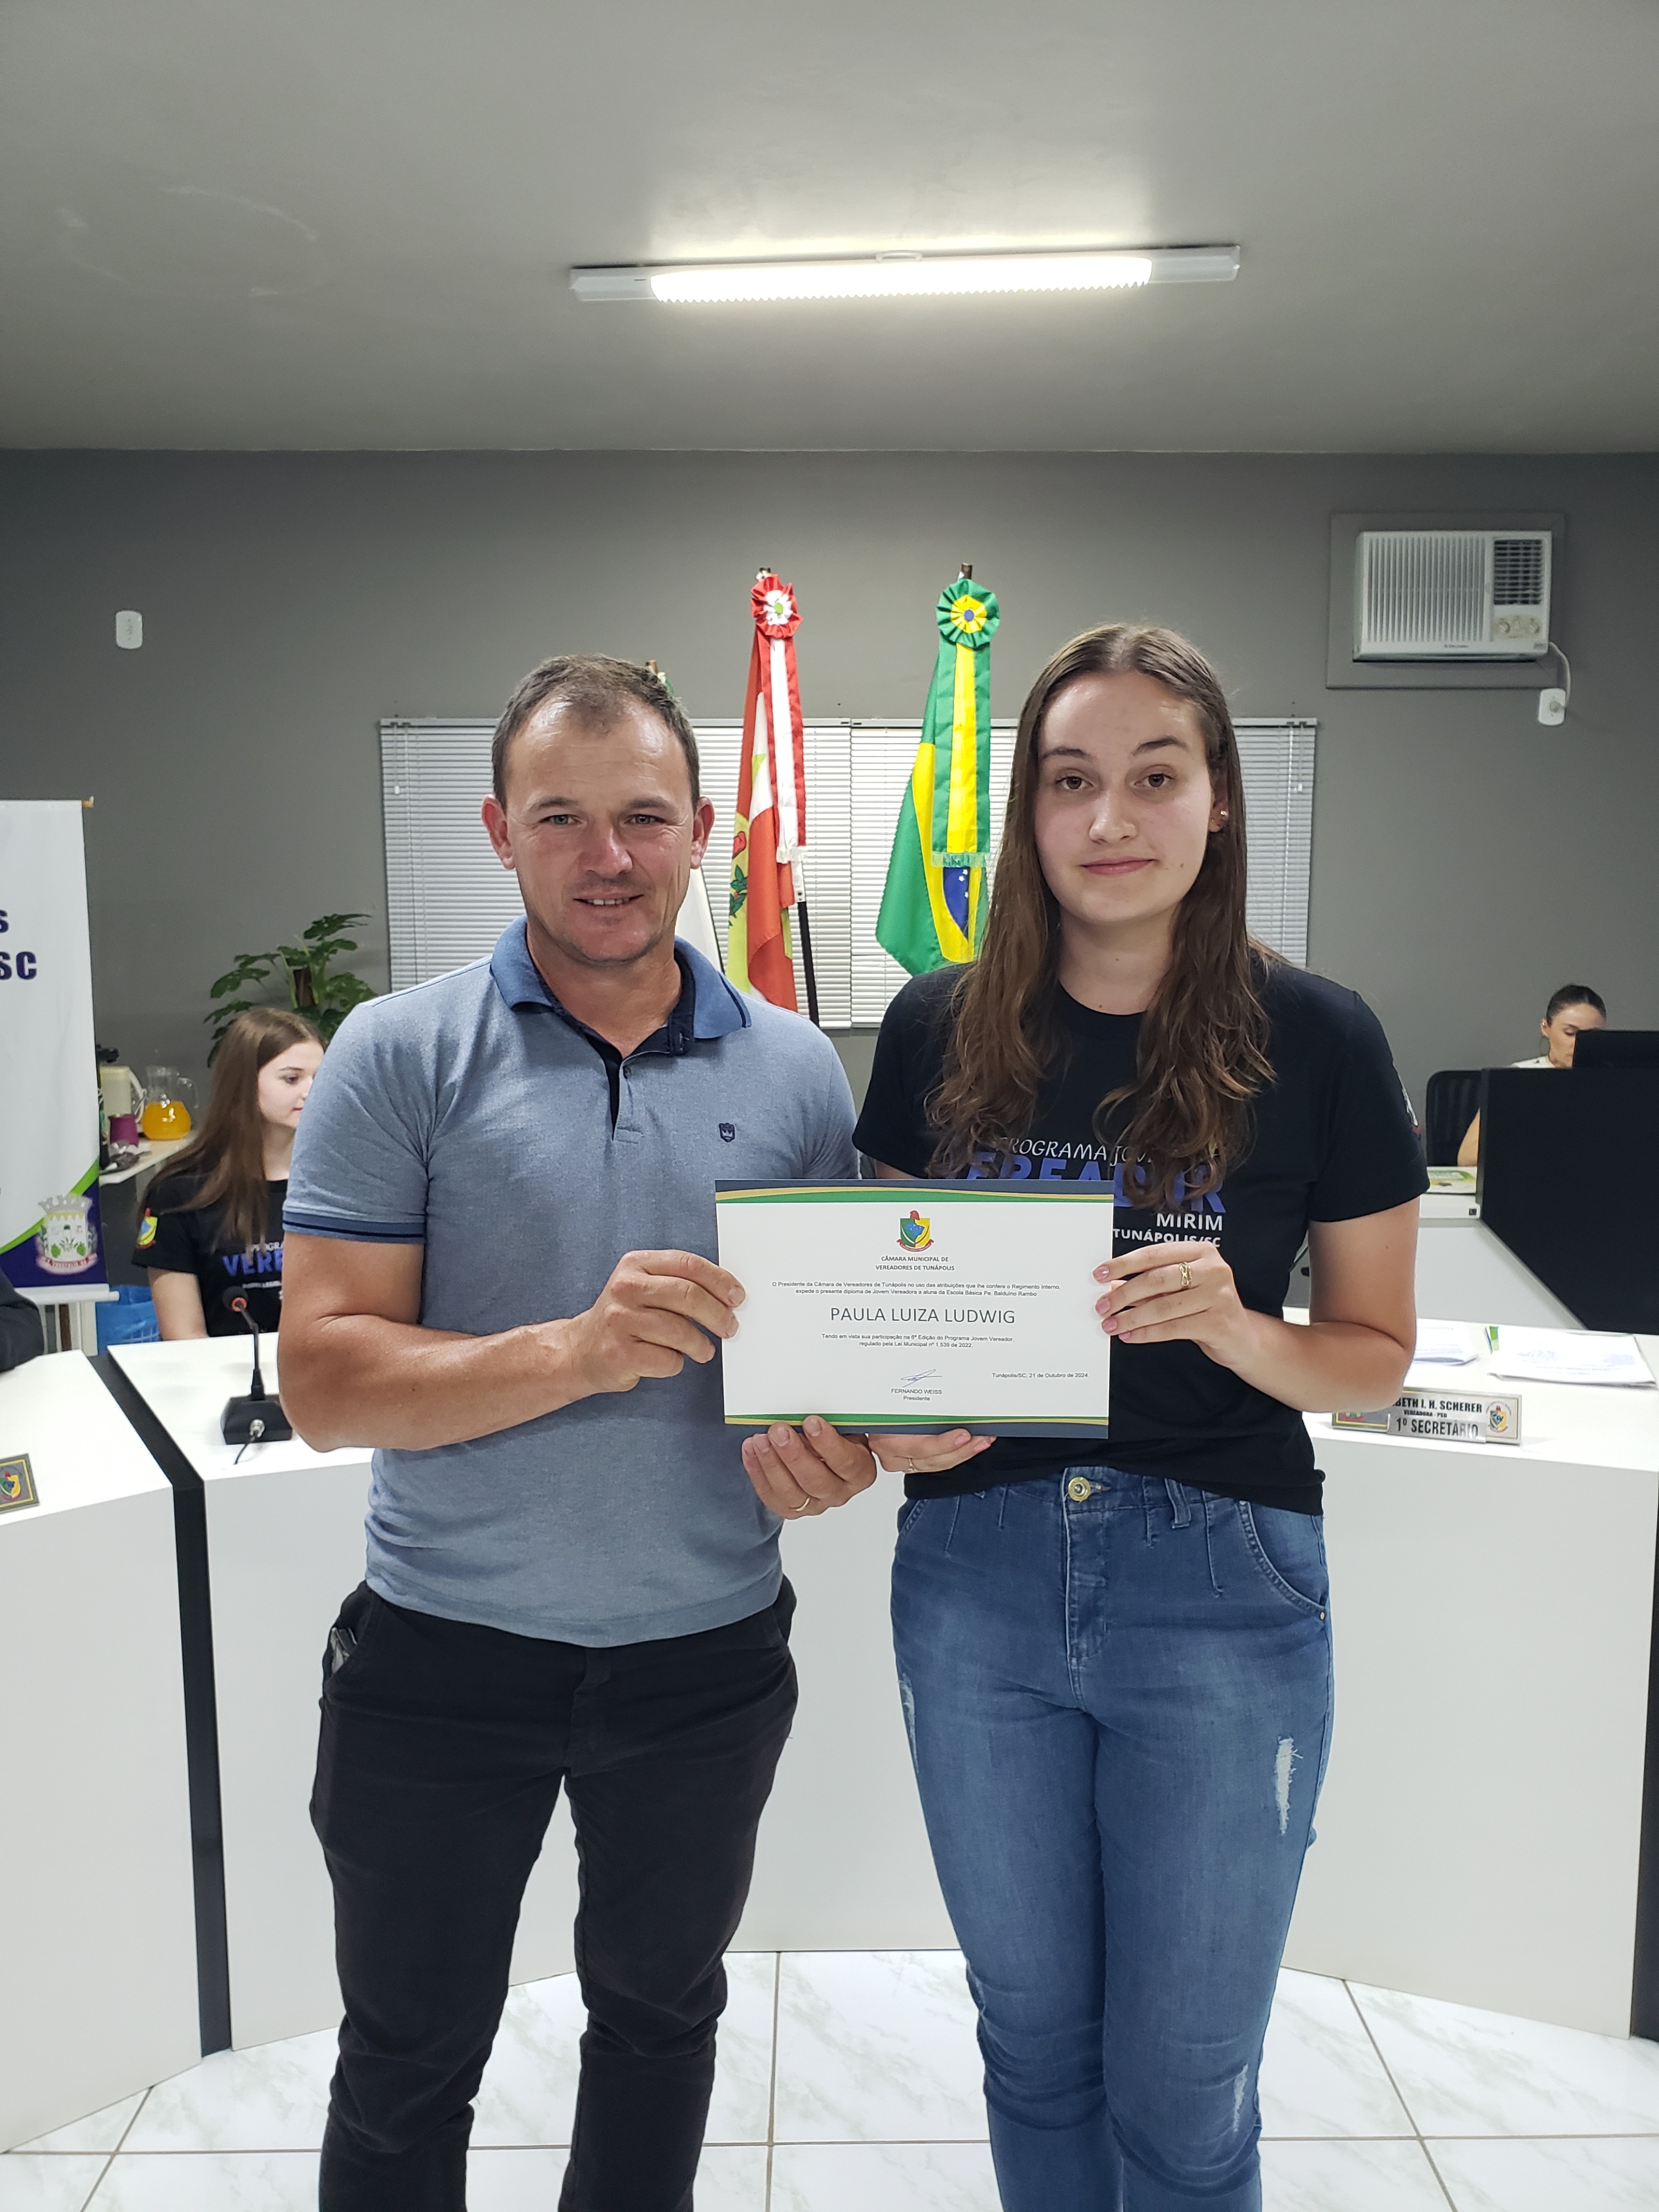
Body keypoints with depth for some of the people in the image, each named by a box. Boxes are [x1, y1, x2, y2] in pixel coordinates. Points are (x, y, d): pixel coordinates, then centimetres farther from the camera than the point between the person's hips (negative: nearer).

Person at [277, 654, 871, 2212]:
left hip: (708, 1656, 3)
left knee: (660, 2013, 25)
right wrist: (574, 1351, -30)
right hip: (444, 1659, -2)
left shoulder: (795, 1068, -2)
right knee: (407, 2067, 18)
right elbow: (323, 1381, -15)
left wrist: (842, 1440, -15)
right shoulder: (400, 1058, -10)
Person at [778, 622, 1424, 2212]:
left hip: (1222, 1587, -2)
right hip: (977, 1572, 2)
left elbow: (1377, 1356, 0)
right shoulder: (937, 1032, -1)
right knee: (1034, 2034, 21)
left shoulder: (1316, 1041, -7)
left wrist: (1230, 1325, -20)